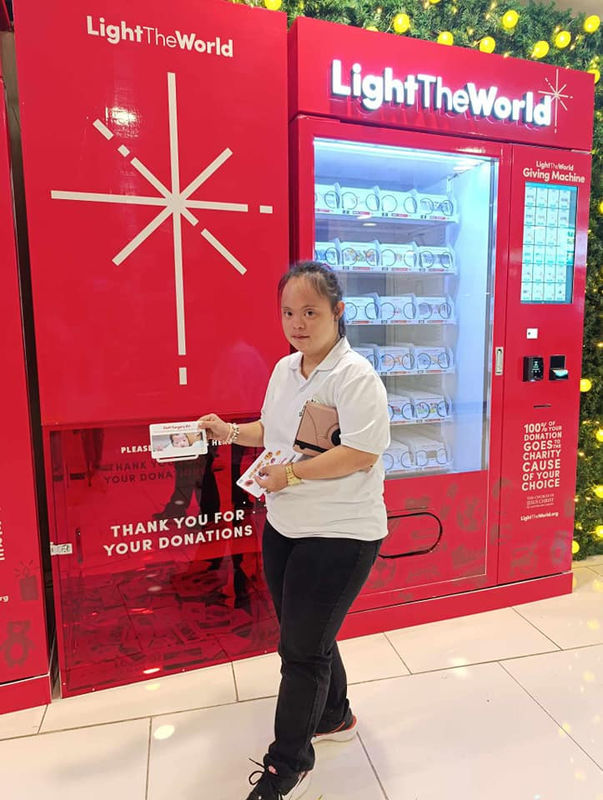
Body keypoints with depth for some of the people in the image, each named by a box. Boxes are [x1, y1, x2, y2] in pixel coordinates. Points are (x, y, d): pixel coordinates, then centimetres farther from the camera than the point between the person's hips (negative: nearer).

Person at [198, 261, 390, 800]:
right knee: (308, 637, 22)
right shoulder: (285, 369, 7)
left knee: (302, 650, 5)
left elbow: (361, 454, -25)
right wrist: (232, 432, 5)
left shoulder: (355, 377, -19)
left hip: (339, 537, -8)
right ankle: (334, 716, 49)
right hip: (284, 527, 8)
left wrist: (290, 474, -23)